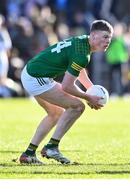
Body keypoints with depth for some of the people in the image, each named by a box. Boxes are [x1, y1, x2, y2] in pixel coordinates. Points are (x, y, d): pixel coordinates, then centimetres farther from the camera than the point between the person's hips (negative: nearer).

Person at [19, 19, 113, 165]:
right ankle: (52, 147, -3)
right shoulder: (82, 55, -22)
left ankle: (28, 153, 25)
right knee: (77, 106, -8)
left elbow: (79, 71, 26)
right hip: (37, 79, -10)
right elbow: (66, 86, -19)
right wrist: (89, 98, -6)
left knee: (56, 113, 25)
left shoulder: (82, 41, 9)